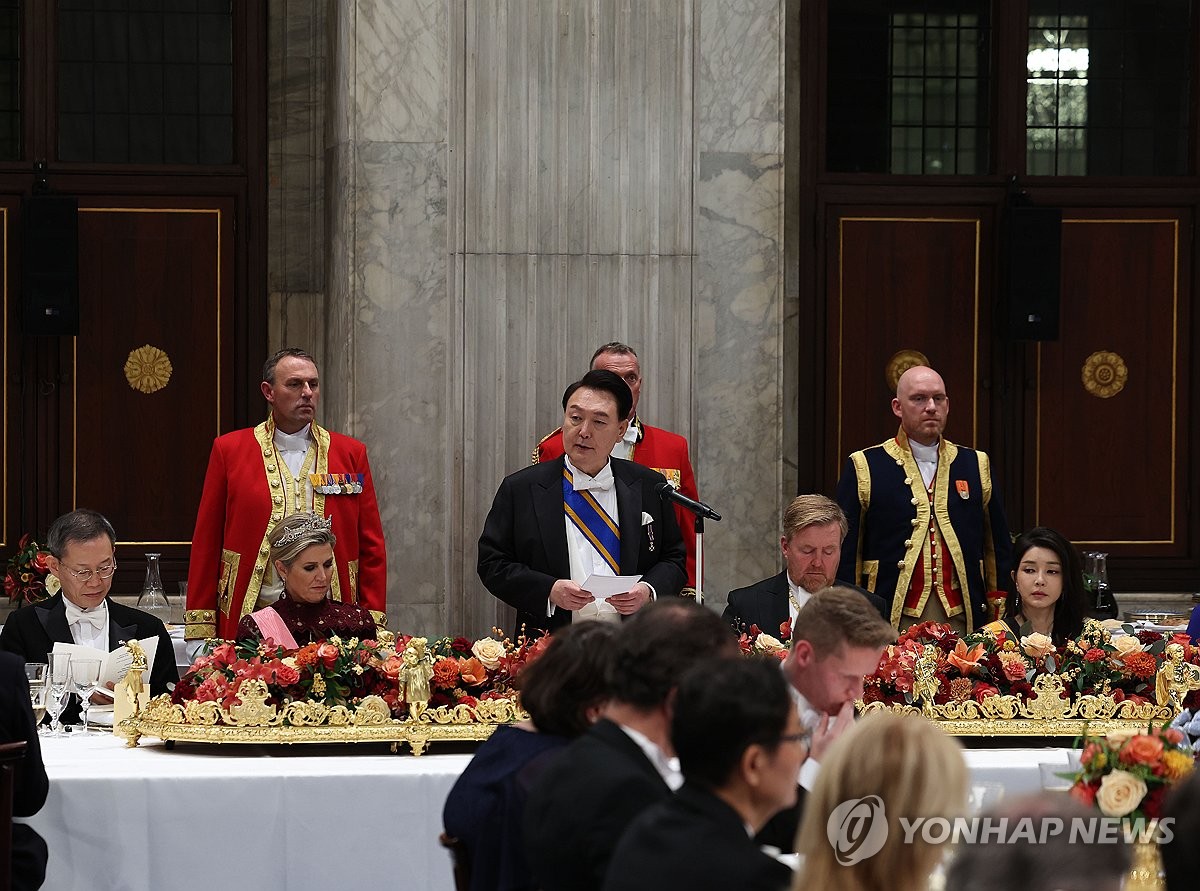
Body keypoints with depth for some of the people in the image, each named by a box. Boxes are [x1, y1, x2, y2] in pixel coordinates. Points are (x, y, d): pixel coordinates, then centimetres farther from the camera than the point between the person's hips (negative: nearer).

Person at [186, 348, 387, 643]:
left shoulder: (351, 453, 12)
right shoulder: (229, 450, 8)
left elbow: (371, 547, 10)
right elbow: (206, 542, 6)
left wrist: (372, 625, 1)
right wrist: (201, 626, -1)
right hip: (250, 618, -1)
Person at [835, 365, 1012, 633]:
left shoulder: (976, 465, 15)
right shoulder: (863, 467, 5)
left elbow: (998, 548, 15)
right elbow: (846, 554, 2)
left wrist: (999, 619, 8)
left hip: (961, 621, 2)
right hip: (894, 621, -2)